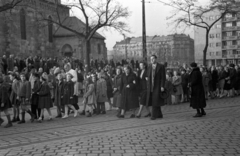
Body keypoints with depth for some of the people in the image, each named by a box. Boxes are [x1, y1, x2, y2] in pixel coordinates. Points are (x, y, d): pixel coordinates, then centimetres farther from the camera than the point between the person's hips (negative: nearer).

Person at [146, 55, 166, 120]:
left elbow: (163, 77, -6)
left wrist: (162, 86, -13)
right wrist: (148, 86, 9)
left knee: (156, 101, -9)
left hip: (158, 86, -5)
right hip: (151, 87, 5)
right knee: (153, 101, 8)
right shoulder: (149, 67, 12)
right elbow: (149, 77, 14)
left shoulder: (161, 66, -3)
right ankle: (159, 114, 19)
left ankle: (154, 115, -5)